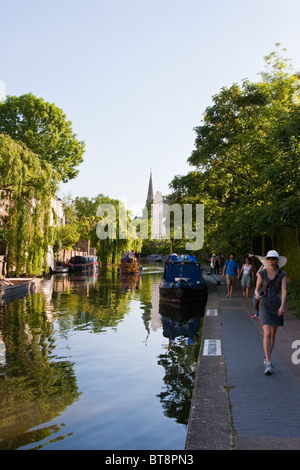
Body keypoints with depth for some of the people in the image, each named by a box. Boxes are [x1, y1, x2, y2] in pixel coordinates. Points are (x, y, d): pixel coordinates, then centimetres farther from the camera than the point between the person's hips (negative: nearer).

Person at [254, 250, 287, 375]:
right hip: (265, 305, -2)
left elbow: (284, 291, -11)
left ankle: (267, 359, 28)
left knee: (273, 334, 11)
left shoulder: (282, 274, -3)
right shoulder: (262, 273, -4)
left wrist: (282, 306, -24)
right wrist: (257, 295, -21)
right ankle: (268, 363, -11)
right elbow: (257, 289, 2)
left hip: (277, 306, 2)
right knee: (267, 334, -14)